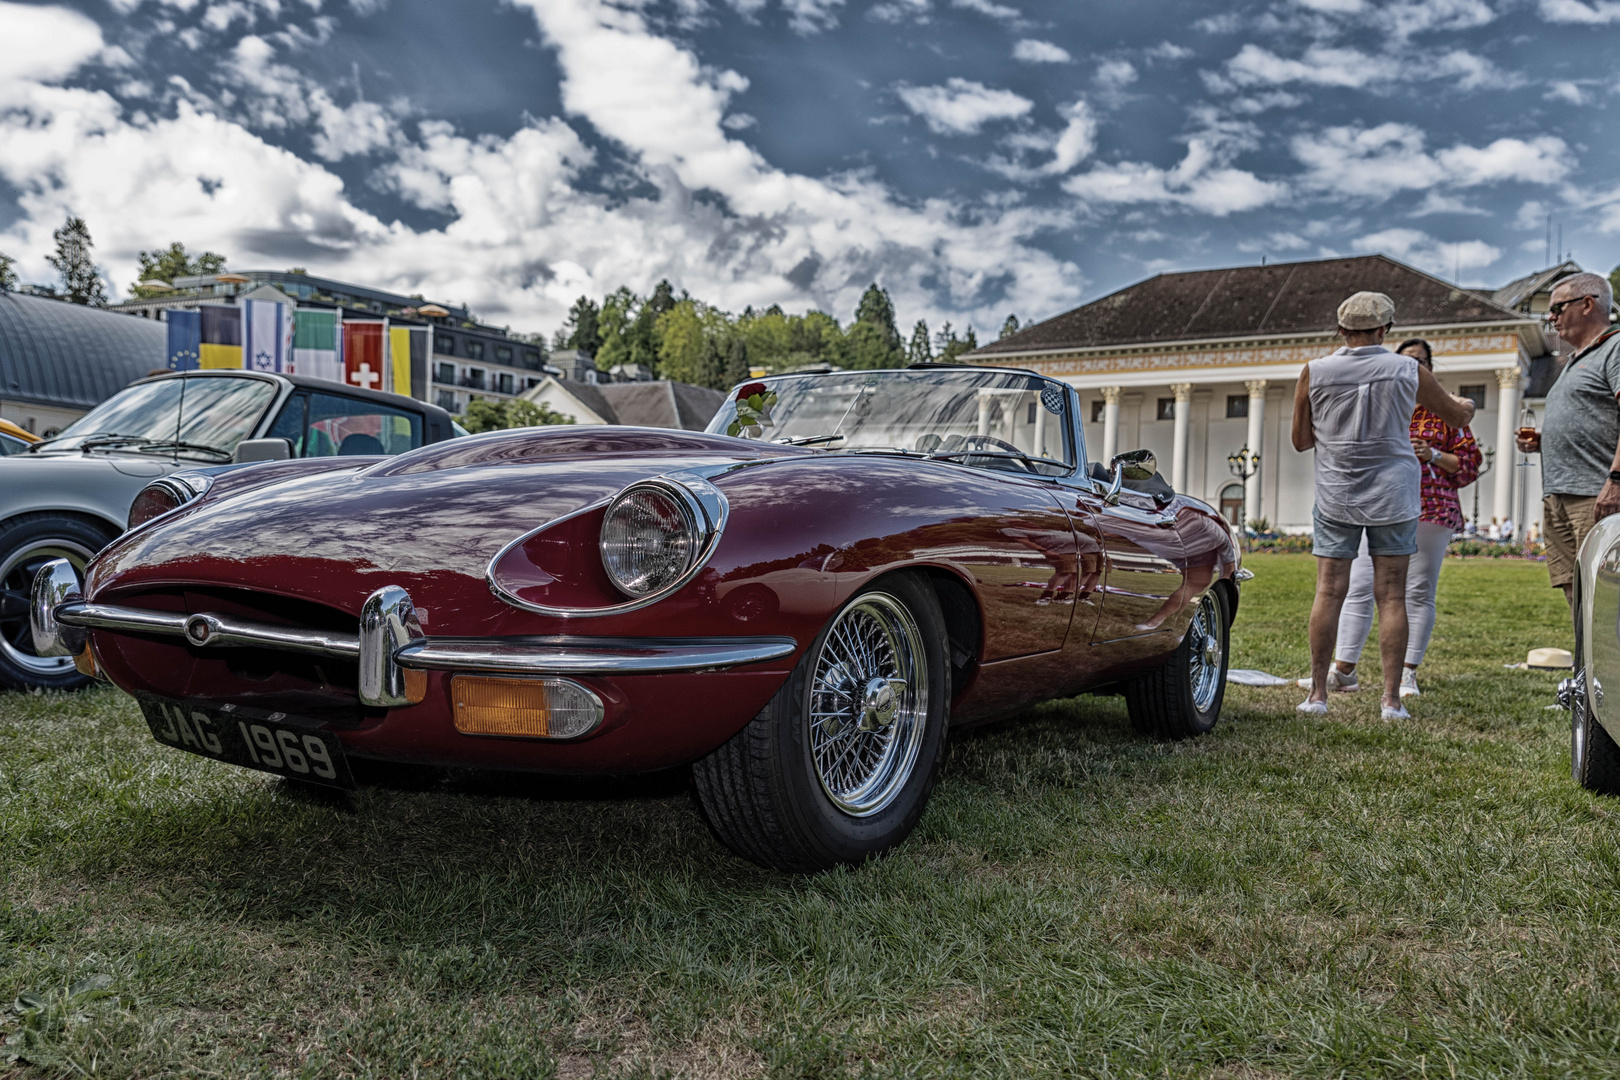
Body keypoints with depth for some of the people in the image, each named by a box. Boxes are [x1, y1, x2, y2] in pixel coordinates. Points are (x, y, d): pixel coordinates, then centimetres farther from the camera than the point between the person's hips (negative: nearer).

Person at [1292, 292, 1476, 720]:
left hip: (1336, 495, 0)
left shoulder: (1314, 372, -3)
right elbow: (1457, 416, 16)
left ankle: (1317, 694, 3)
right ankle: (1391, 699, 3)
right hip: (1392, 495, 0)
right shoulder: (1408, 371, -1)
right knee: (1391, 596, 2)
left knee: (1328, 593, 2)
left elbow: (1301, 441, 3)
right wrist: (1466, 407, 38)